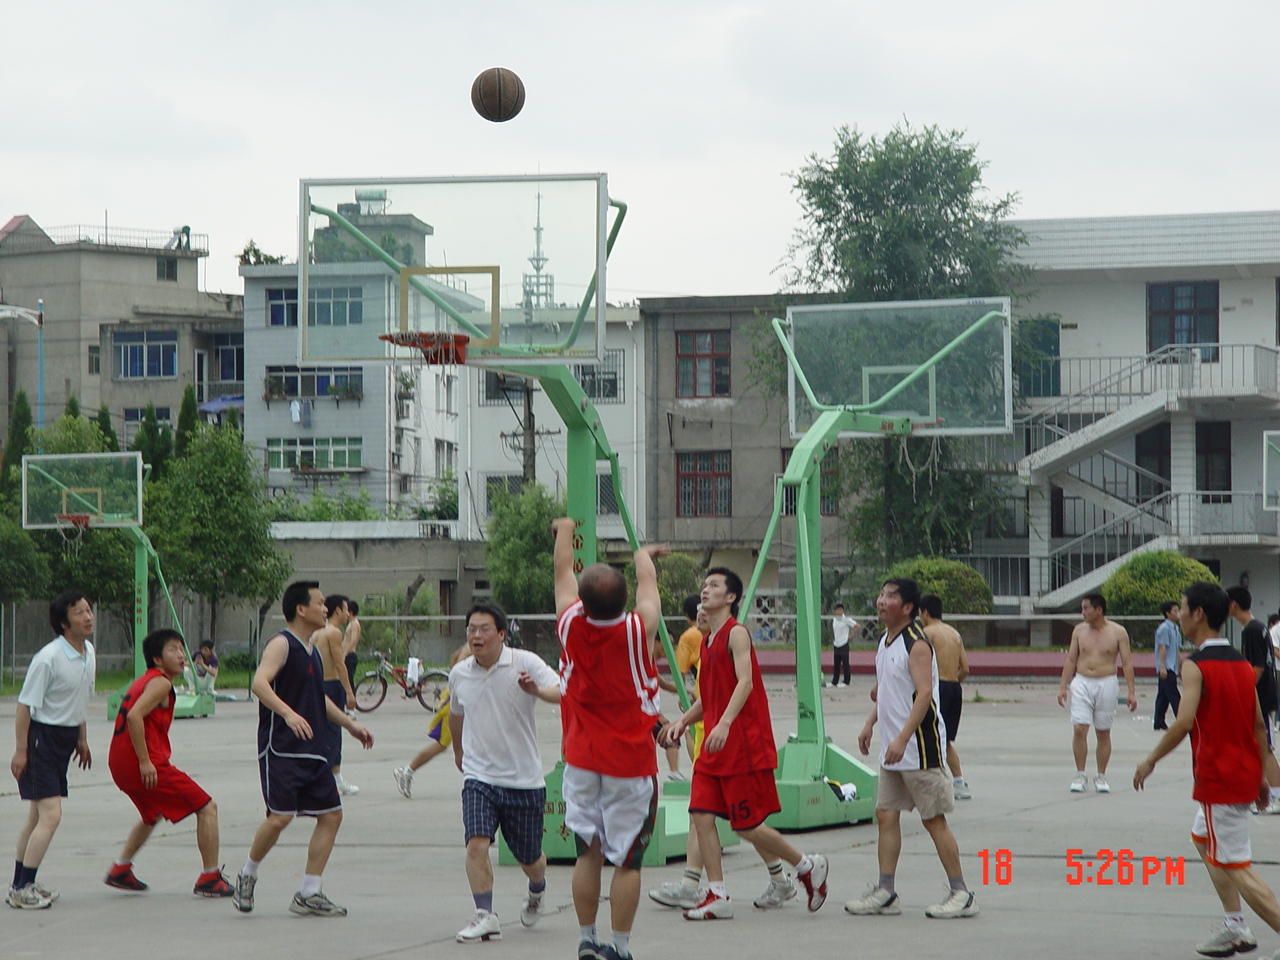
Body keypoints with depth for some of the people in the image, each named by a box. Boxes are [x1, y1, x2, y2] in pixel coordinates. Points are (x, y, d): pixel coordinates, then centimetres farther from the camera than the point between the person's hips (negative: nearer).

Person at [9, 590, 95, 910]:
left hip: (65, 738, 9)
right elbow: (25, 704, -17)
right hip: (41, 737, -9)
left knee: (36, 815, 15)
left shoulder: (89, 653, 4)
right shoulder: (48, 658, -21)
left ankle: (20, 885, 24)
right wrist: (20, 750, -17)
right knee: (50, 815, -15)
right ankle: (23, 890, -8)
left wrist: (82, 739, 22)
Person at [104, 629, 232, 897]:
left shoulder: (143, 681, 20)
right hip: (145, 765, -10)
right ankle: (210, 879, -2)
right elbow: (135, 716, -24)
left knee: (153, 813, 36)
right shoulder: (160, 683, -10)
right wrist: (146, 762, -23)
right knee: (207, 808, -1)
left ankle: (120, 870, 31)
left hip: (120, 764, 10)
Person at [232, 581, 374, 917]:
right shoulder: (282, 644, -10)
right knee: (280, 816, -16)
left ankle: (308, 895, 9)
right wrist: (288, 713, -41)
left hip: (312, 751, 9)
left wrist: (350, 725, 29)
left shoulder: (311, 650, 18)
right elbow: (260, 683, -27)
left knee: (331, 814, 4)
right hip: (280, 748, -9)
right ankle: (248, 875, 9)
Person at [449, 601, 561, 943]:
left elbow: (564, 693, -23)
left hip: (524, 779, -2)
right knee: (476, 843, -20)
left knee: (529, 859, 10)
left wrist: (538, 690, -43)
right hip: (479, 776, 2)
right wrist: (458, 750, 35)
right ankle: (485, 917, -17)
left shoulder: (525, 663, -9)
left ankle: (536, 890, 44)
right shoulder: (459, 674, 4)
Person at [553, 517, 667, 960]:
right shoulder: (638, 630, -14)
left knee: (588, 852, 10)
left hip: (581, 758, 3)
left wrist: (565, 531, 30)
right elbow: (647, 581, 8)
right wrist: (644, 555, 30)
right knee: (627, 858, 0)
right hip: (631, 760, -3)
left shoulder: (571, 626, -9)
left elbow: (563, 572, 11)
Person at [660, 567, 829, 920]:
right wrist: (683, 721, 8)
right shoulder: (708, 642, 17)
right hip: (714, 747, 8)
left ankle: (808, 866, 15)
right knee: (701, 814, -3)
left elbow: (745, 683, -22)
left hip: (743, 744, -8)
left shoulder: (736, 633, -9)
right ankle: (718, 896, 0)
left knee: (747, 826, -4)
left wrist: (724, 724, -34)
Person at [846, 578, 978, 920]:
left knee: (934, 819, -5)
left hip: (920, 748, -9)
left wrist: (902, 739, -29)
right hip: (892, 750, 9)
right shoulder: (885, 642, 13)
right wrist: (870, 723, 17)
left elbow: (924, 693, -24)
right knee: (886, 815, 7)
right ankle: (886, 893, 11)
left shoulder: (916, 644, -15)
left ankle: (962, 895, 2)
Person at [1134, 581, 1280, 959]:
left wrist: (1151, 761, -13)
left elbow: (1184, 722, -25)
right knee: (1203, 839, 26)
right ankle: (1234, 927, 22)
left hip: (1218, 779, -9)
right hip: (1246, 773, 9)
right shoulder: (1241, 664, 10)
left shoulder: (1195, 666, -15)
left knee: (1236, 867, -6)